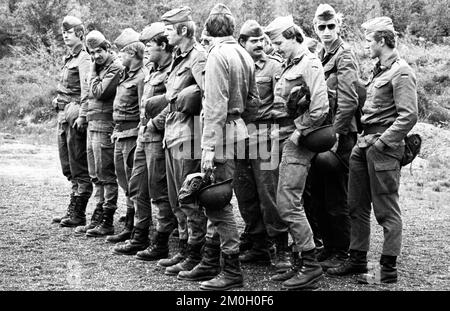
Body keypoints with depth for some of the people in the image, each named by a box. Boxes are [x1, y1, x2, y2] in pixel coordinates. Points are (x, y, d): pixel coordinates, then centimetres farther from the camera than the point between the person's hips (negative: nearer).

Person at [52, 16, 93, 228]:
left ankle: (78, 215, -1)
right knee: (69, 168, 14)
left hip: (74, 116, -10)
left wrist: (81, 116, -26)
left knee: (79, 168, -4)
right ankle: (72, 211, 23)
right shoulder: (69, 58, 18)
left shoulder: (83, 59, -9)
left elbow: (86, 90, -19)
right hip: (63, 115, 10)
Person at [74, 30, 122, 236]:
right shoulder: (99, 68, 16)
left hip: (105, 125, -9)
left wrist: (94, 73, -6)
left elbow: (100, 92, -17)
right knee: (96, 176, 13)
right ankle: (98, 217, 20)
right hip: (92, 124, 9)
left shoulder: (116, 67, -11)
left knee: (106, 175, -4)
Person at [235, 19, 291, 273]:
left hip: (264, 135, -5)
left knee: (269, 194, -8)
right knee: (245, 195, 9)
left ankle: (282, 250, -2)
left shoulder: (274, 67, 0)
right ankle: (260, 246, 21)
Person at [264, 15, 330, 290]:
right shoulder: (290, 65, 17)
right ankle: (300, 264, 18)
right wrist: (281, 130, 13)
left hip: (299, 142, -10)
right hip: (290, 137, 10)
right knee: (292, 203, 11)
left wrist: (299, 132, -14)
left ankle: (311, 265, -3)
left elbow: (320, 107, -20)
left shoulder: (309, 63, -11)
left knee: (288, 203, -10)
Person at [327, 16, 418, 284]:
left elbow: (409, 116, -20)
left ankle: (388, 270, 6)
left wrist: (381, 142, -20)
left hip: (384, 148, -9)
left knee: (387, 211, -1)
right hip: (364, 142, 9)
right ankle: (357, 260, 24)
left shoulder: (401, 73, -13)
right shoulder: (379, 70, 16)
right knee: (357, 206, 14)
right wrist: (365, 139, 13)